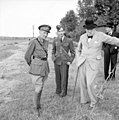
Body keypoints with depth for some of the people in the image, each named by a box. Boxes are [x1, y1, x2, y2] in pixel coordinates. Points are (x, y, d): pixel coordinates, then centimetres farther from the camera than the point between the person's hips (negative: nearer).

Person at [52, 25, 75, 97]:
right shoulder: (55, 41, 4)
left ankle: (63, 92, 7)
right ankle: (58, 90, 24)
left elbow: (73, 52, 3)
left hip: (65, 61, -3)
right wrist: (53, 58, 6)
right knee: (58, 77, 9)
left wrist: (70, 61, -5)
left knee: (64, 77, -5)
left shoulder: (69, 41, -5)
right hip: (57, 61, 3)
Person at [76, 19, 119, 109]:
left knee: (90, 84, -11)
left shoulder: (100, 35, -7)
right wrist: (78, 60, 10)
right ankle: (84, 100, 28)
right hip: (82, 63, 4)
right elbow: (78, 50, 19)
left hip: (93, 63, -4)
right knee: (83, 83, 8)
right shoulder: (82, 37, 6)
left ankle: (93, 101, 14)